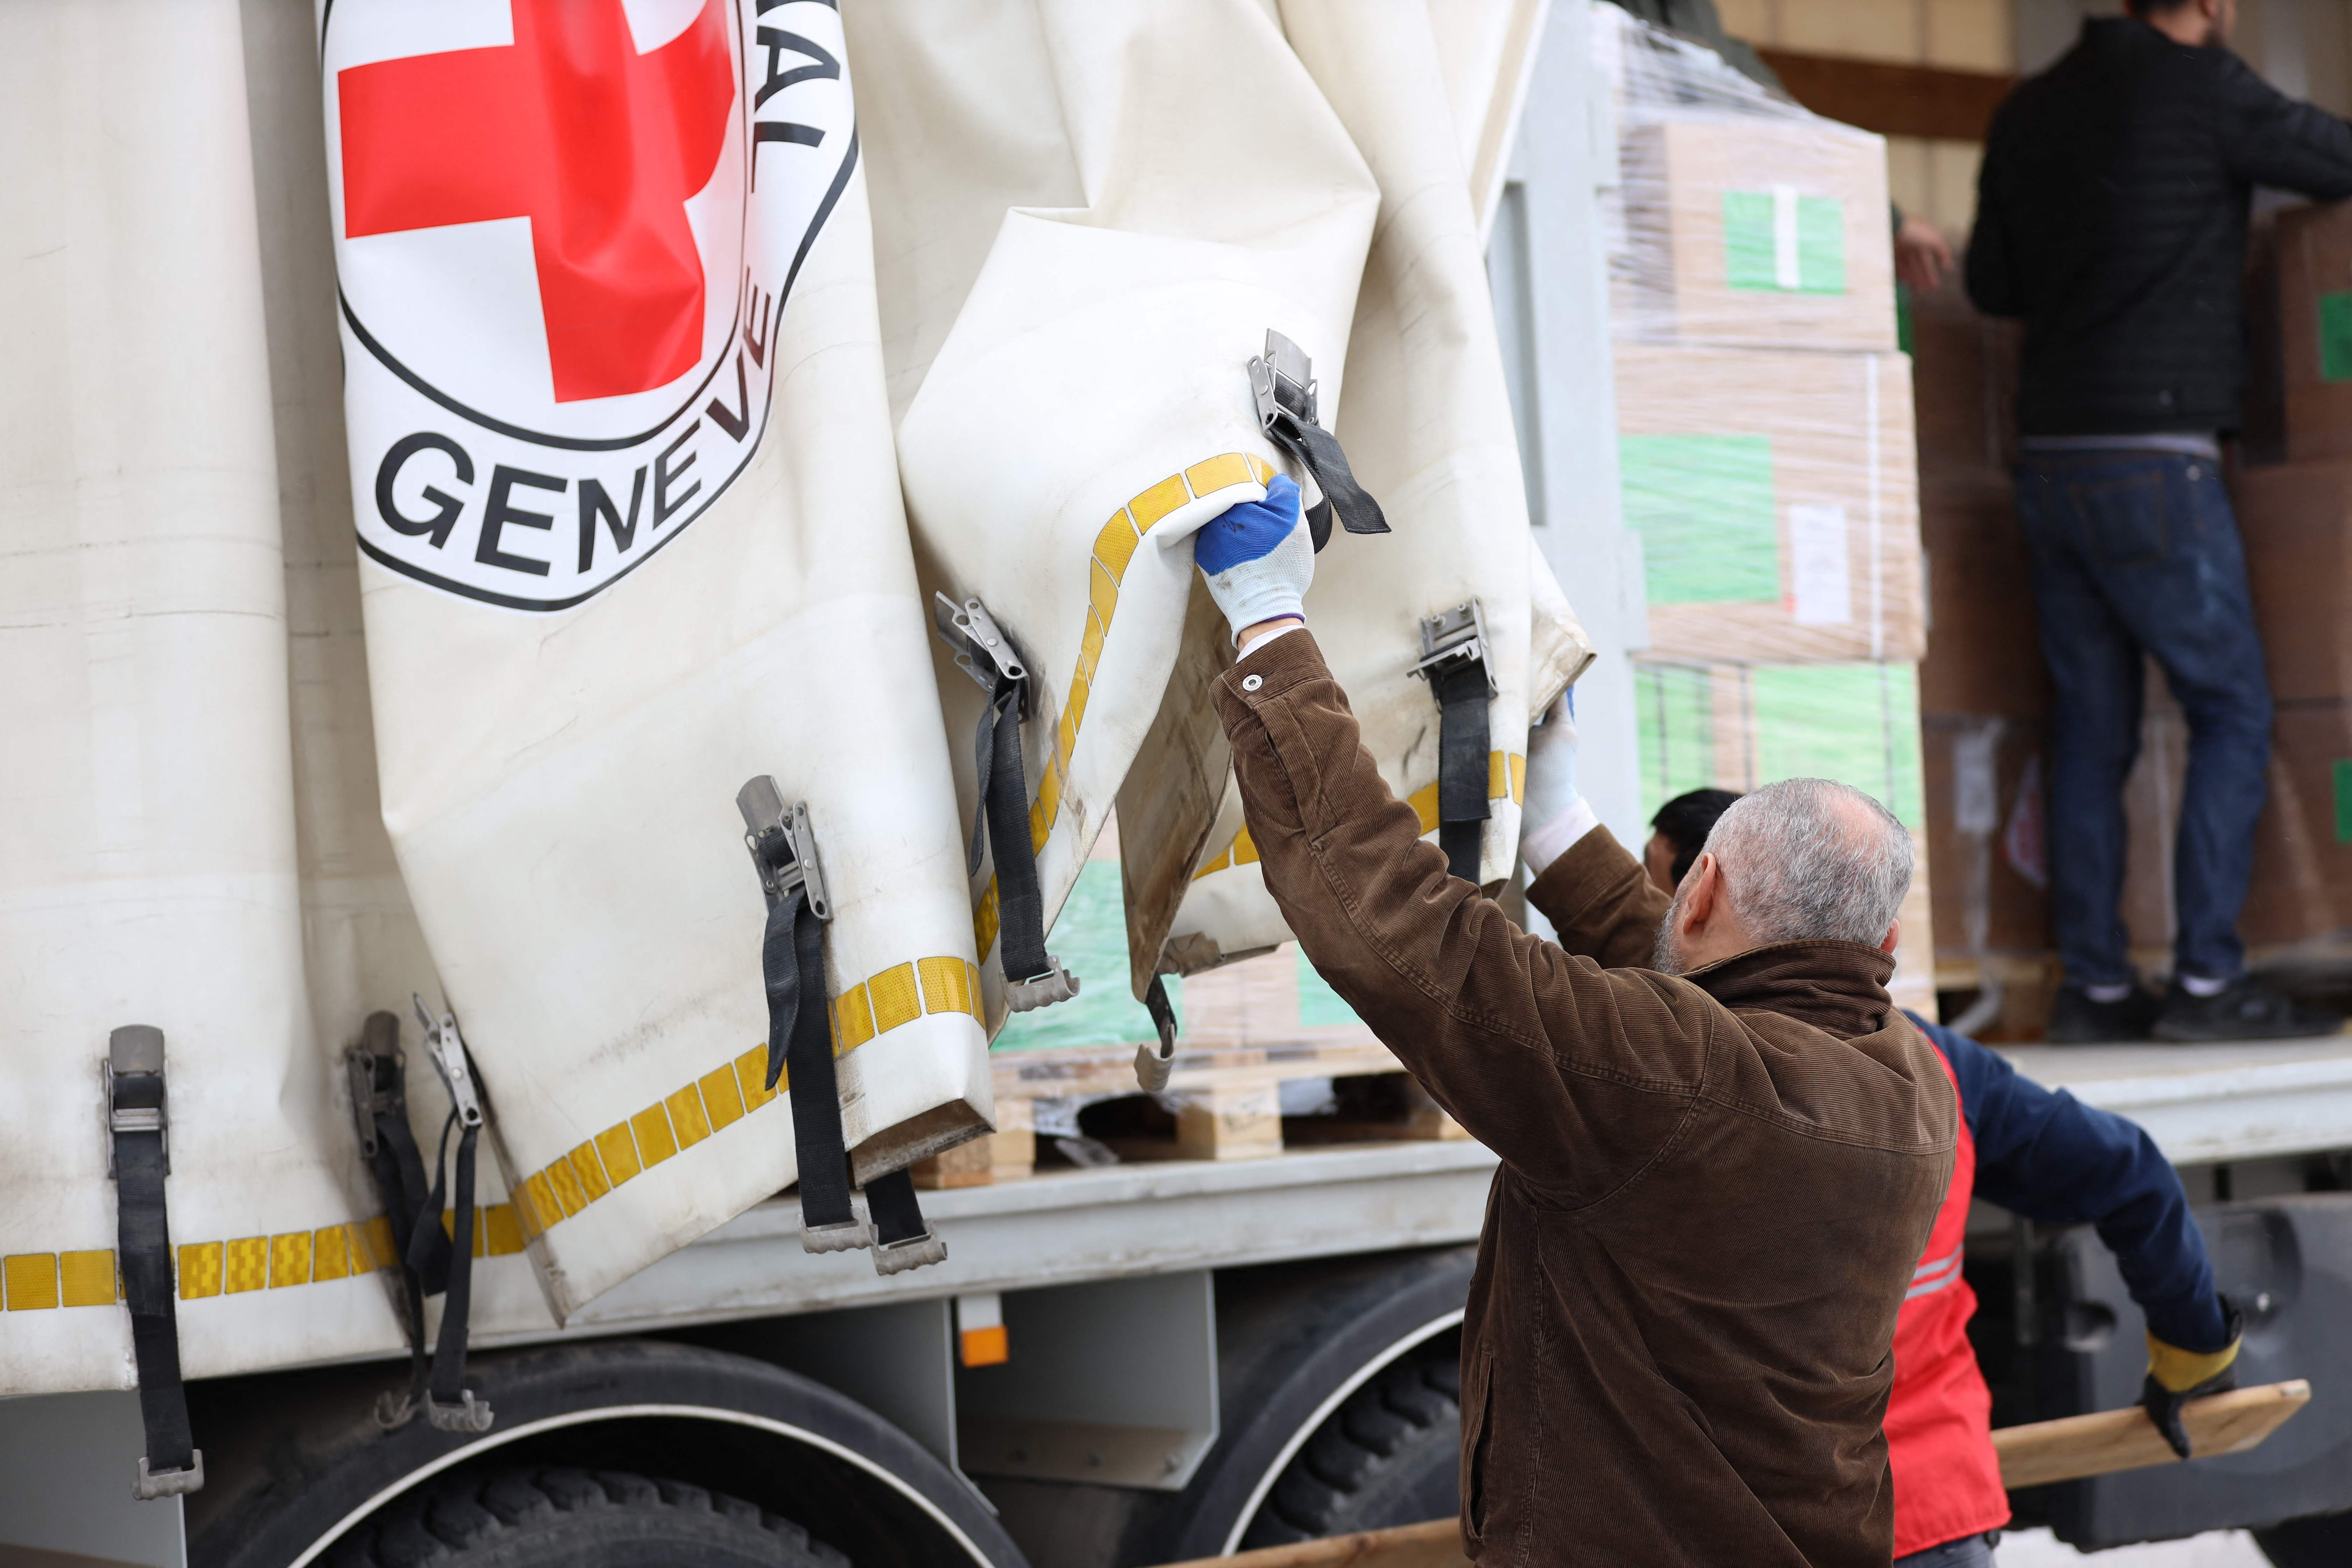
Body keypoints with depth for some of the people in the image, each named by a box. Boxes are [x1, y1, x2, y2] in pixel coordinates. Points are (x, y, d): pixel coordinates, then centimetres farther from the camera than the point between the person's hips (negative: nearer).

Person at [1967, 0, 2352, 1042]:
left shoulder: (2028, 110, 13)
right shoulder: (2199, 84, -7)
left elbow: (1990, 283, 20)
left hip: (2050, 458, 7)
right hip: (2155, 462, -7)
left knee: (2092, 730, 9)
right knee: (2232, 712, 1)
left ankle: (2093, 985, 9)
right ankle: (2206, 978, -3)